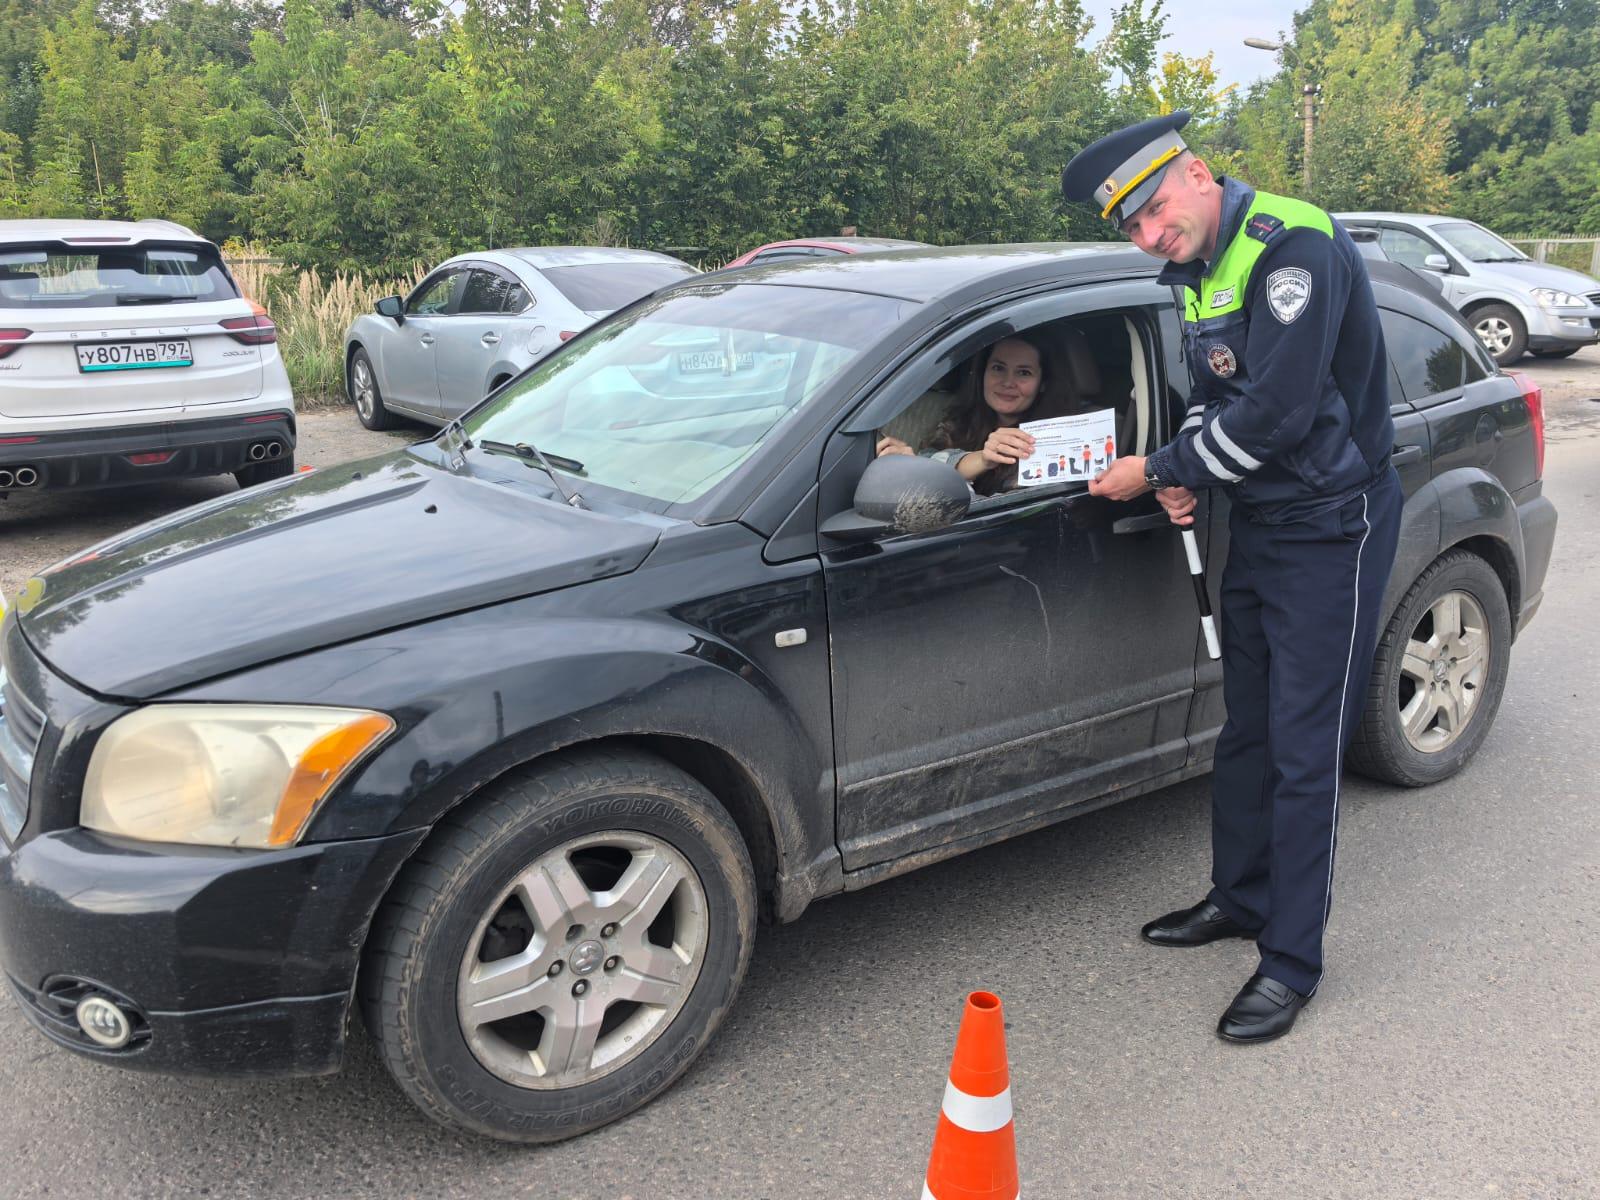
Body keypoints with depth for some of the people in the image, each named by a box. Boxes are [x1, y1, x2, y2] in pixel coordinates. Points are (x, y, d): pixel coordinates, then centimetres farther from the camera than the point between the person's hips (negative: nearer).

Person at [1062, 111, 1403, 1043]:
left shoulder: (1295, 248, -21)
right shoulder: (1199, 273, 8)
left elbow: (1275, 412, -26)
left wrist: (1159, 470, -16)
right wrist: (1187, 472, -4)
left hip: (1330, 530, -9)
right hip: (1256, 525, 9)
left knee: (1304, 753, -2)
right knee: (1247, 732, 18)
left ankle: (1293, 961, 10)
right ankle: (1241, 900, 35)